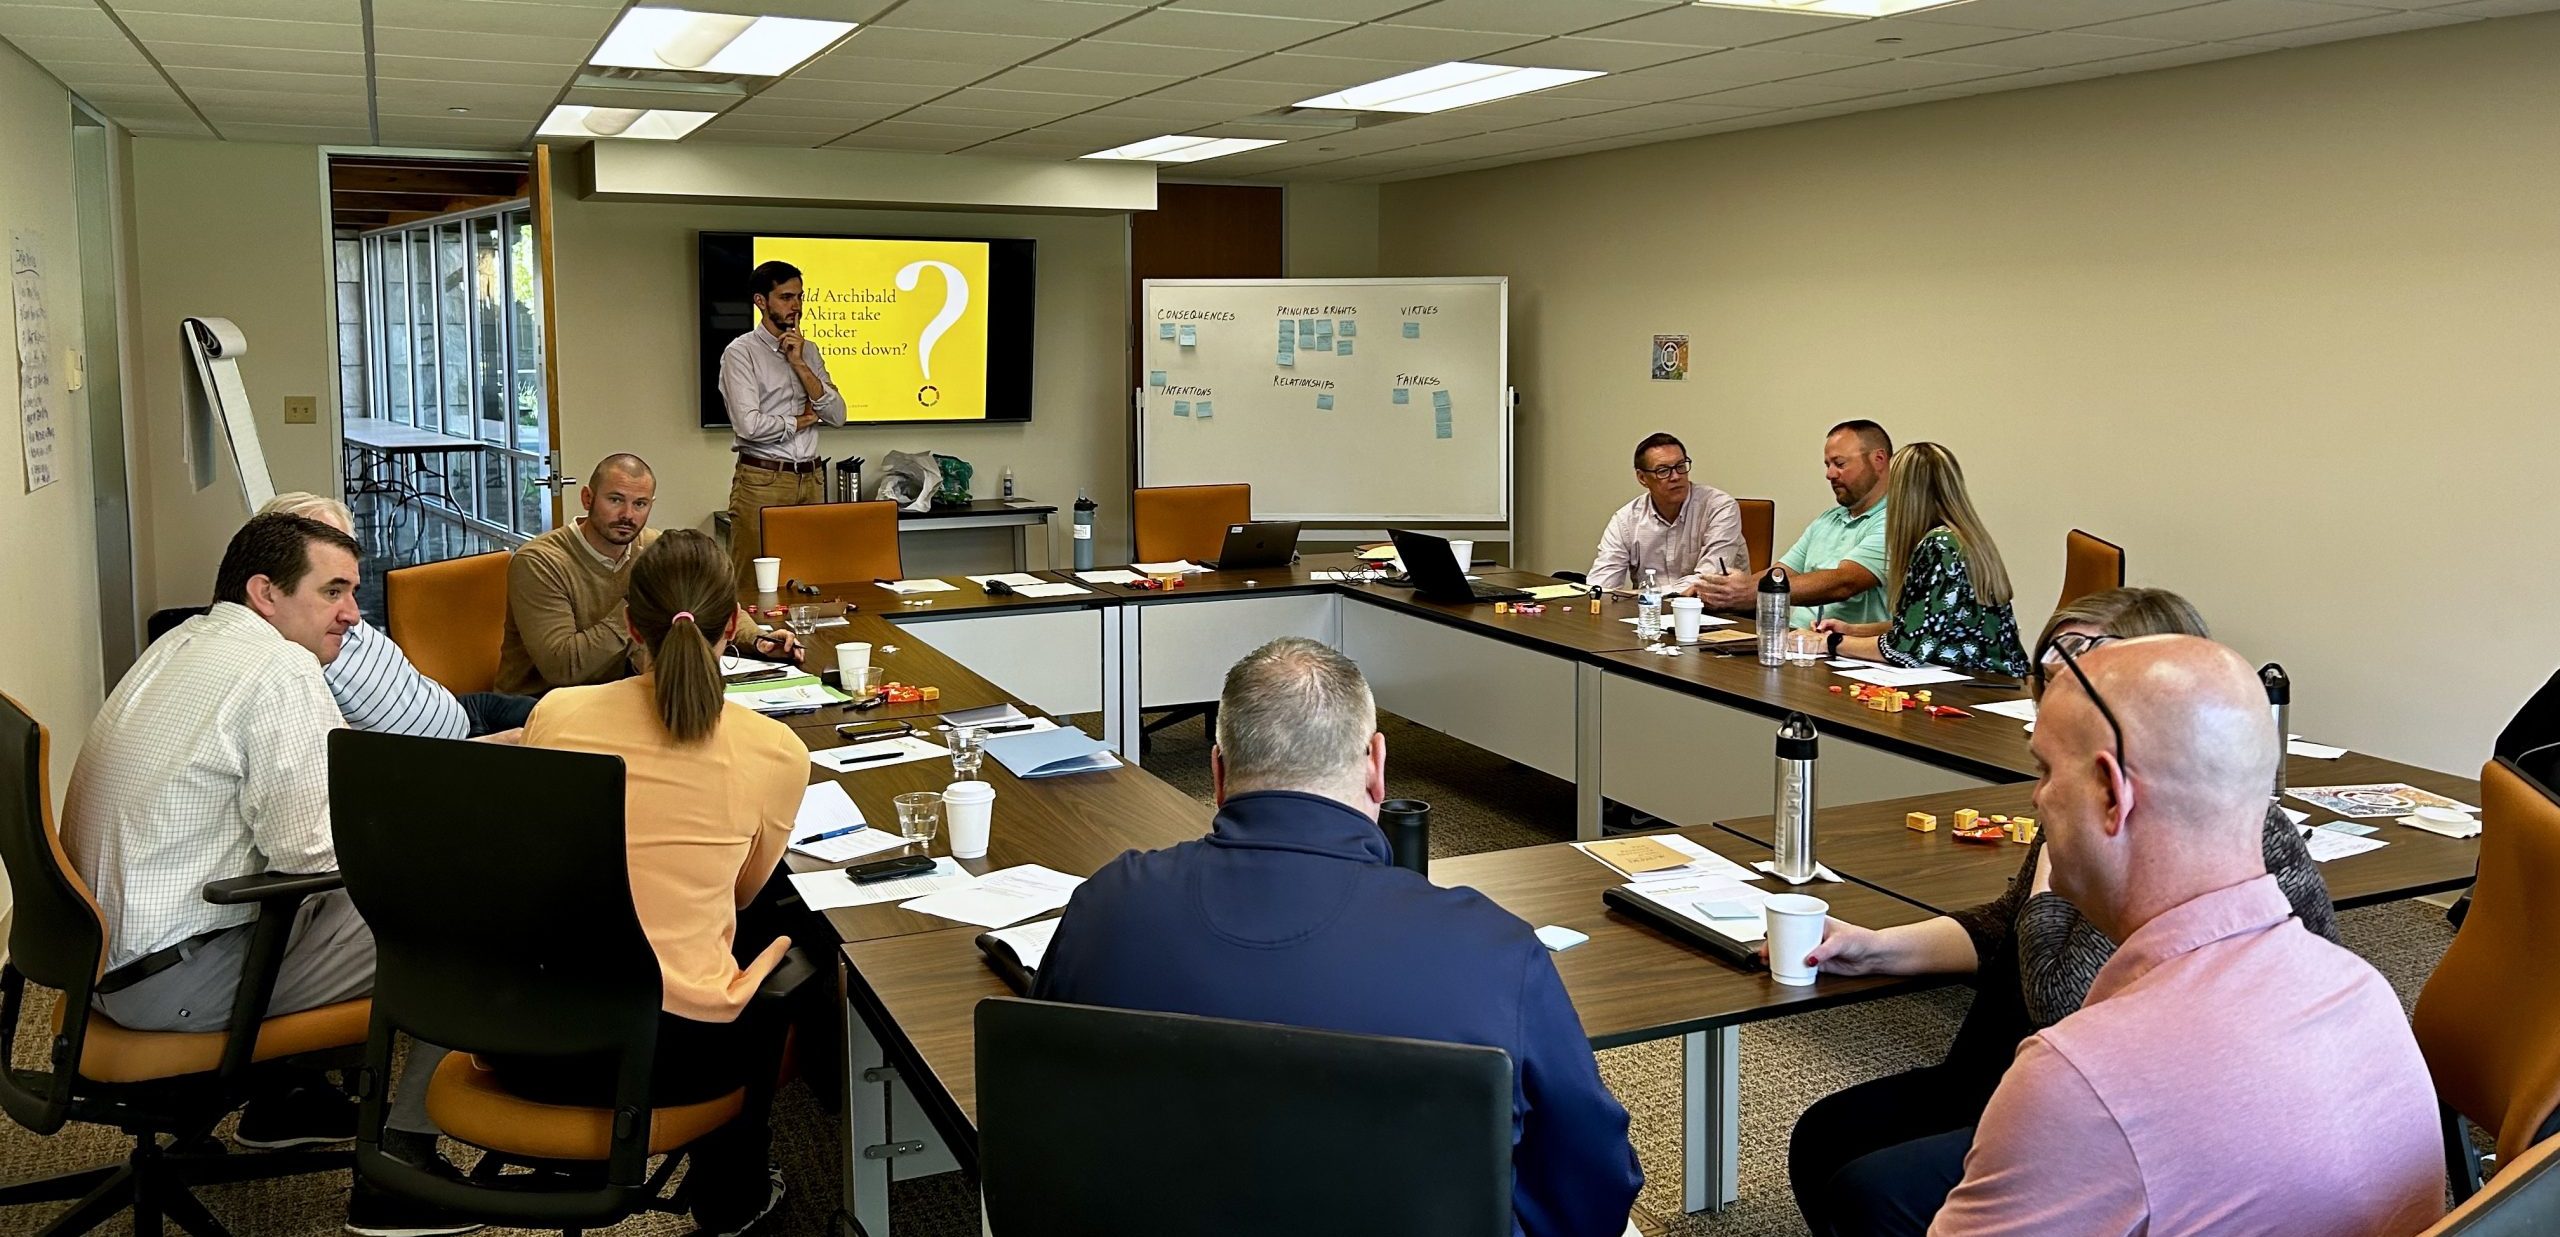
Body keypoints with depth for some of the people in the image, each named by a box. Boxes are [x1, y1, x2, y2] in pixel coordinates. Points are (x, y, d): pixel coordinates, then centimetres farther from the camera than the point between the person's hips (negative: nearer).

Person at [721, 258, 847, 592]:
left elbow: (837, 415, 2)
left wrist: (799, 363, -5)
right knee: (754, 586, -4)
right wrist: (801, 421, -2)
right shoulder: (741, 352, -5)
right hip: (762, 482, -5)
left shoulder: (808, 351, 14)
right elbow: (750, 425, -16)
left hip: (811, 479, 6)